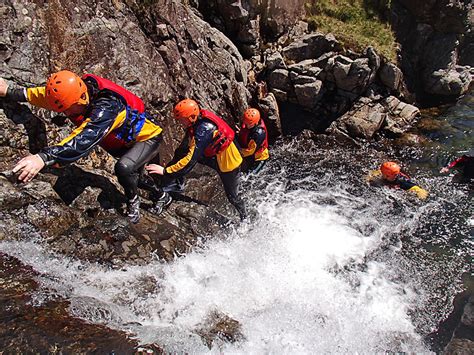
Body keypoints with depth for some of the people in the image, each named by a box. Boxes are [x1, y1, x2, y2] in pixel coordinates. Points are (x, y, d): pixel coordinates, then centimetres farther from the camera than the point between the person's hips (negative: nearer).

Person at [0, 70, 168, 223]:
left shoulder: (106, 106, -42)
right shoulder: (78, 93, -16)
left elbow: (85, 139, -55)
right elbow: (40, 94, 4)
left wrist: (44, 157, -62)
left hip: (147, 137, -9)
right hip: (125, 140, 9)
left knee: (124, 168, -35)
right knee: (134, 176, 27)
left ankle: (133, 201, -4)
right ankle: (159, 192, 56)